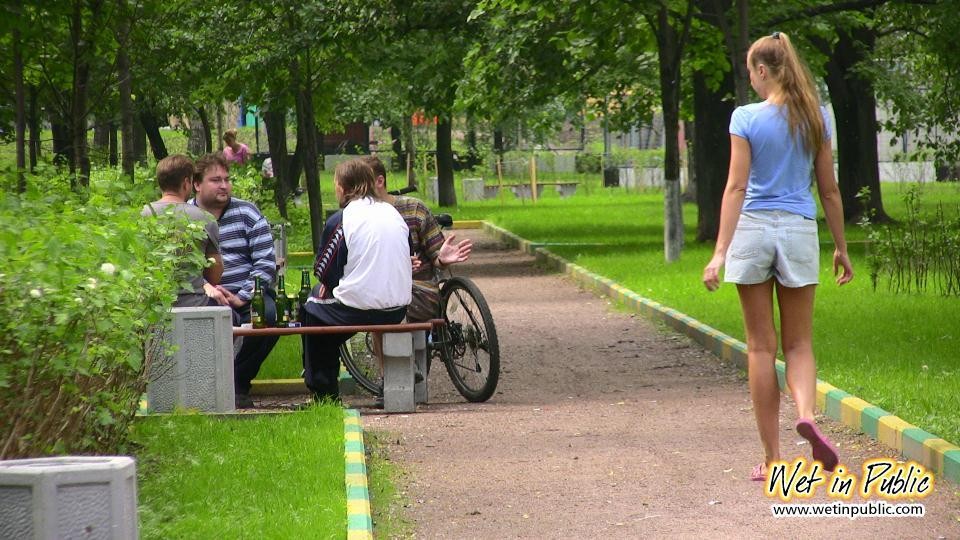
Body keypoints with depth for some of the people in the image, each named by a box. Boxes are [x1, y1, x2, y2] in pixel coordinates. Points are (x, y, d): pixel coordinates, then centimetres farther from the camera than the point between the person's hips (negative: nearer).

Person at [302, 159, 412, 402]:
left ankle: (323, 391, 25)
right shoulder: (393, 213, 9)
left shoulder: (339, 221, -9)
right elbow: (408, 260, 19)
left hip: (358, 309, -6)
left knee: (313, 309, 23)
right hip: (398, 309, 6)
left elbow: (326, 274, -7)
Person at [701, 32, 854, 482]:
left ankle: (772, 458, 7)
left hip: (753, 229, -2)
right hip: (799, 232, 2)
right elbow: (829, 189, 6)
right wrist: (841, 248, 15)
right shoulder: (815, 118, 2)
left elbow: (736, 187, -12)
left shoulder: (746, 118, -7)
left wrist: (720, 252, -13)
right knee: (798, 344, 12)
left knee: (761, 347, 5)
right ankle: (807, 412, -20)